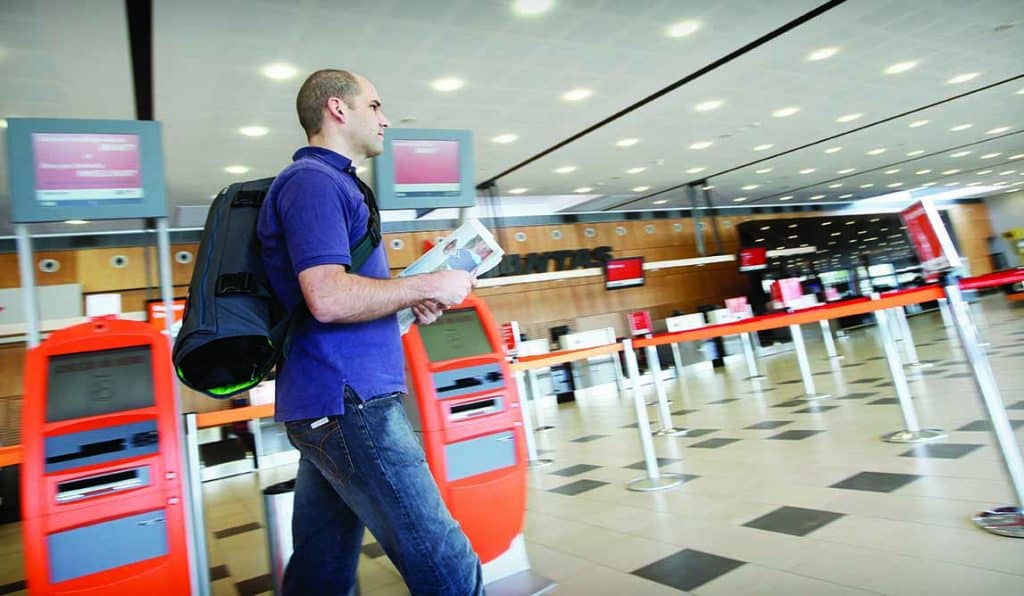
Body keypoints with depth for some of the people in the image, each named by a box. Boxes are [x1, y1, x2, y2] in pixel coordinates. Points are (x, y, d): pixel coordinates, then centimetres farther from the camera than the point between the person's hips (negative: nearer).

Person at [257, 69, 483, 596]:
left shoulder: (327, 183, 23)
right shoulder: (314, 181, -9)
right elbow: (328, 298, -22)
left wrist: (412, 301, 11)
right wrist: (430, 284, -11)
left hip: (328, 403, 10)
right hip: (346, 402, -10)